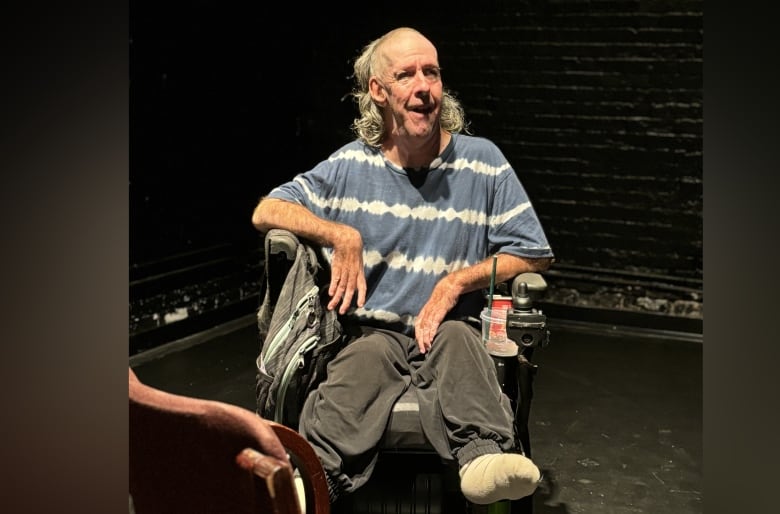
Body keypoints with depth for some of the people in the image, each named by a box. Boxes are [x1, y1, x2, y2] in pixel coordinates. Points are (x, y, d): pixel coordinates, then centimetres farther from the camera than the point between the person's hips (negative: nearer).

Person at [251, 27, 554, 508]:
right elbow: (267, 211, 9)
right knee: (365, 361, -35)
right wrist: (342, 236, -7)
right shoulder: (352, 165, 8)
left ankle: (484, 457, -60)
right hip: (374, 331, 0)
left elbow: (536, 254, 6)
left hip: (452, 328, 0)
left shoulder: (483, 161, 5)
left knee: (456, 339, -36)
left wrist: (458, 280, -7)